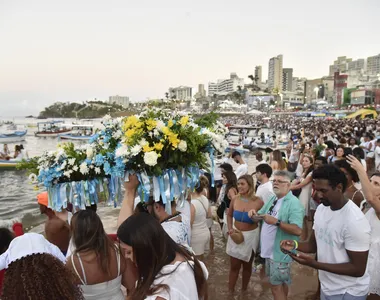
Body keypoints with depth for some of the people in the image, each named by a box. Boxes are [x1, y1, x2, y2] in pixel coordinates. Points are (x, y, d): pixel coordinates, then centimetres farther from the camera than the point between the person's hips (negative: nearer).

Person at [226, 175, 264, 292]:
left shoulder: (258, 202, -21)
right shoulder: (235, 199, -11)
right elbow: (229, 215, 6)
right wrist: (230, 229, -4)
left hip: (251, 236, -2)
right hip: (235, 235, 2)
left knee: (247, 265, 21)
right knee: (234, 266, 13)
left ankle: (244, 289, 44)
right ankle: (230, 290, 33)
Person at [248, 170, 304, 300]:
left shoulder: (294, 203, -19)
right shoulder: (273, 199, 8)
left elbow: (298, 230, -29)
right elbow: (260, 216, 16)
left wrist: (276, 222, -37)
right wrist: (254, 214, -7)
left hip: (281, 252, -8)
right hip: (269, 250, 8)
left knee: (276, 285, 3)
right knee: (280, 283, 23)